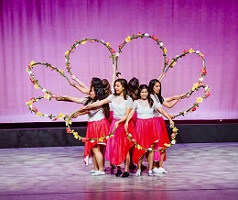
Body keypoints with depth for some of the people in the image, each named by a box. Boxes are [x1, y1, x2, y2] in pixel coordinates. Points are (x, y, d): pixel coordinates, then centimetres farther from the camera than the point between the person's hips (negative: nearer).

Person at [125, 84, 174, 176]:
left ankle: (150, 169, 8)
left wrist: (170, 119, -9)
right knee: (140, 148, -1)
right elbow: (131, 112, -9)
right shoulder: (136, 102, 3)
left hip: (151, 126, 1)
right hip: (140, 126, -1)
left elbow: (162, 111, 2)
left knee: (151, 148, 1)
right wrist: (127, 121, -25)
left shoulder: (152, 102, 7)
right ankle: (139, 169, 10)